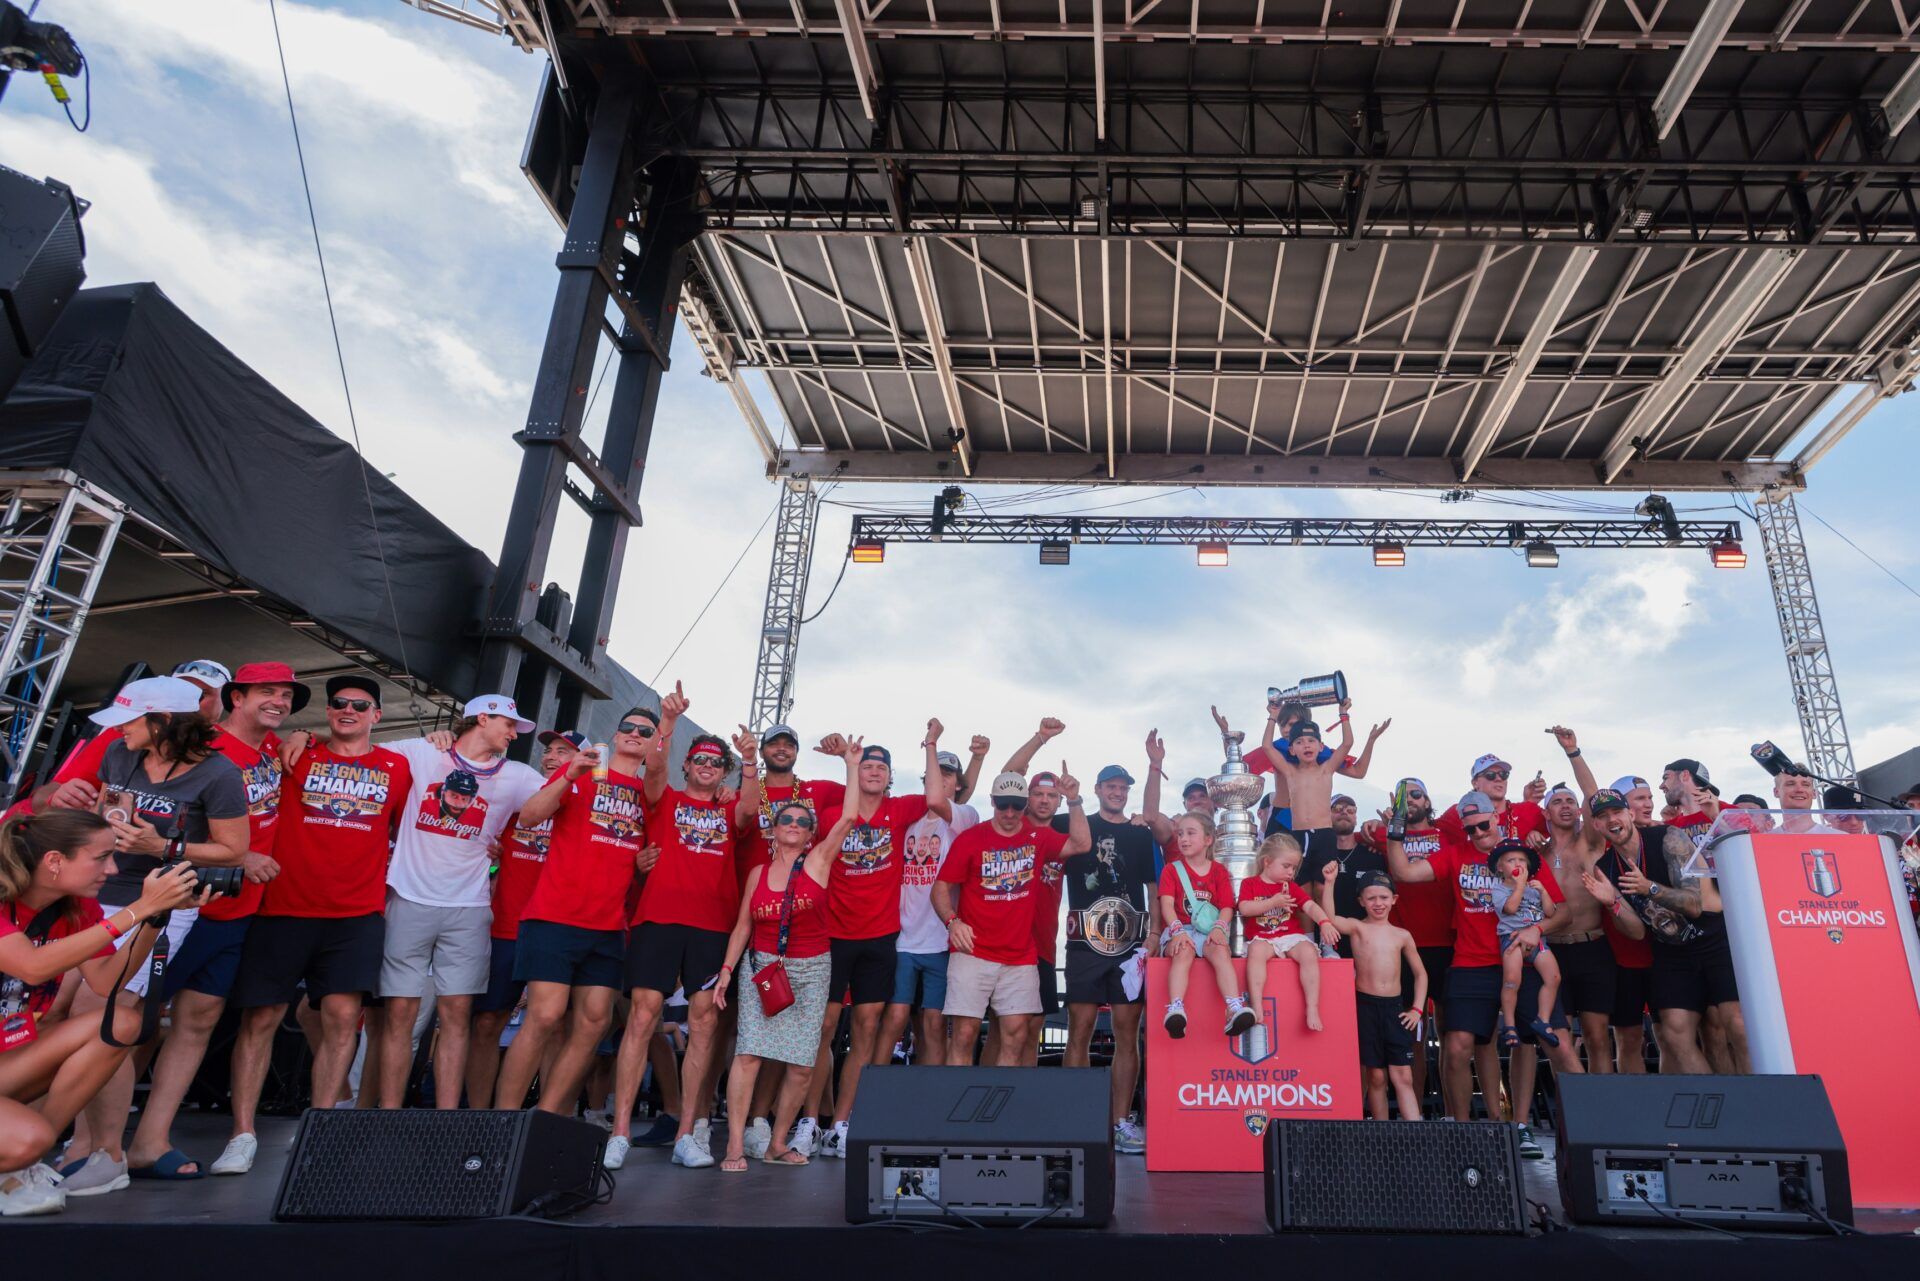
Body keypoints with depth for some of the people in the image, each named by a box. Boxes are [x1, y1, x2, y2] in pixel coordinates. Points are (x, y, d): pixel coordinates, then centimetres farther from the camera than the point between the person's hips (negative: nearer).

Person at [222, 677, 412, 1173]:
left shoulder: (397, 768, 10)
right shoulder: (297, 756, 9)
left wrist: (391, 883, 11)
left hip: (357, 913, 0)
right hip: (284, 907, 0)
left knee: (342, 1017, -4)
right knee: (261, 1017, 2)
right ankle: (242, 1135, 12)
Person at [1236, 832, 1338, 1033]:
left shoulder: (1291, 886, 15)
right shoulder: (1250, 883, 8)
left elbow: (1310, 905, -1)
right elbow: (1244, 909, -9)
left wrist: (1324, 923, -21)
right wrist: (1273, 902, -16)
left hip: (1292, 936, 3)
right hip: (1263, 938, -2)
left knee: (1309, 953, -29)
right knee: (1256, 951, -36)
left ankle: (1312, 1009, -27)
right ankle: (1256, 1007, -38)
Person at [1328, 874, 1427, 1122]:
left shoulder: (1402, 935, 9)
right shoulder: (1357, 927, 2)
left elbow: (1420, 973, 16)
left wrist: (1417, 1009, 7)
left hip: (1395, 1007, 2)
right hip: (1365, 1005, -2)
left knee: (1403, 1076, -1)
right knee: (1376, 1076, 4)